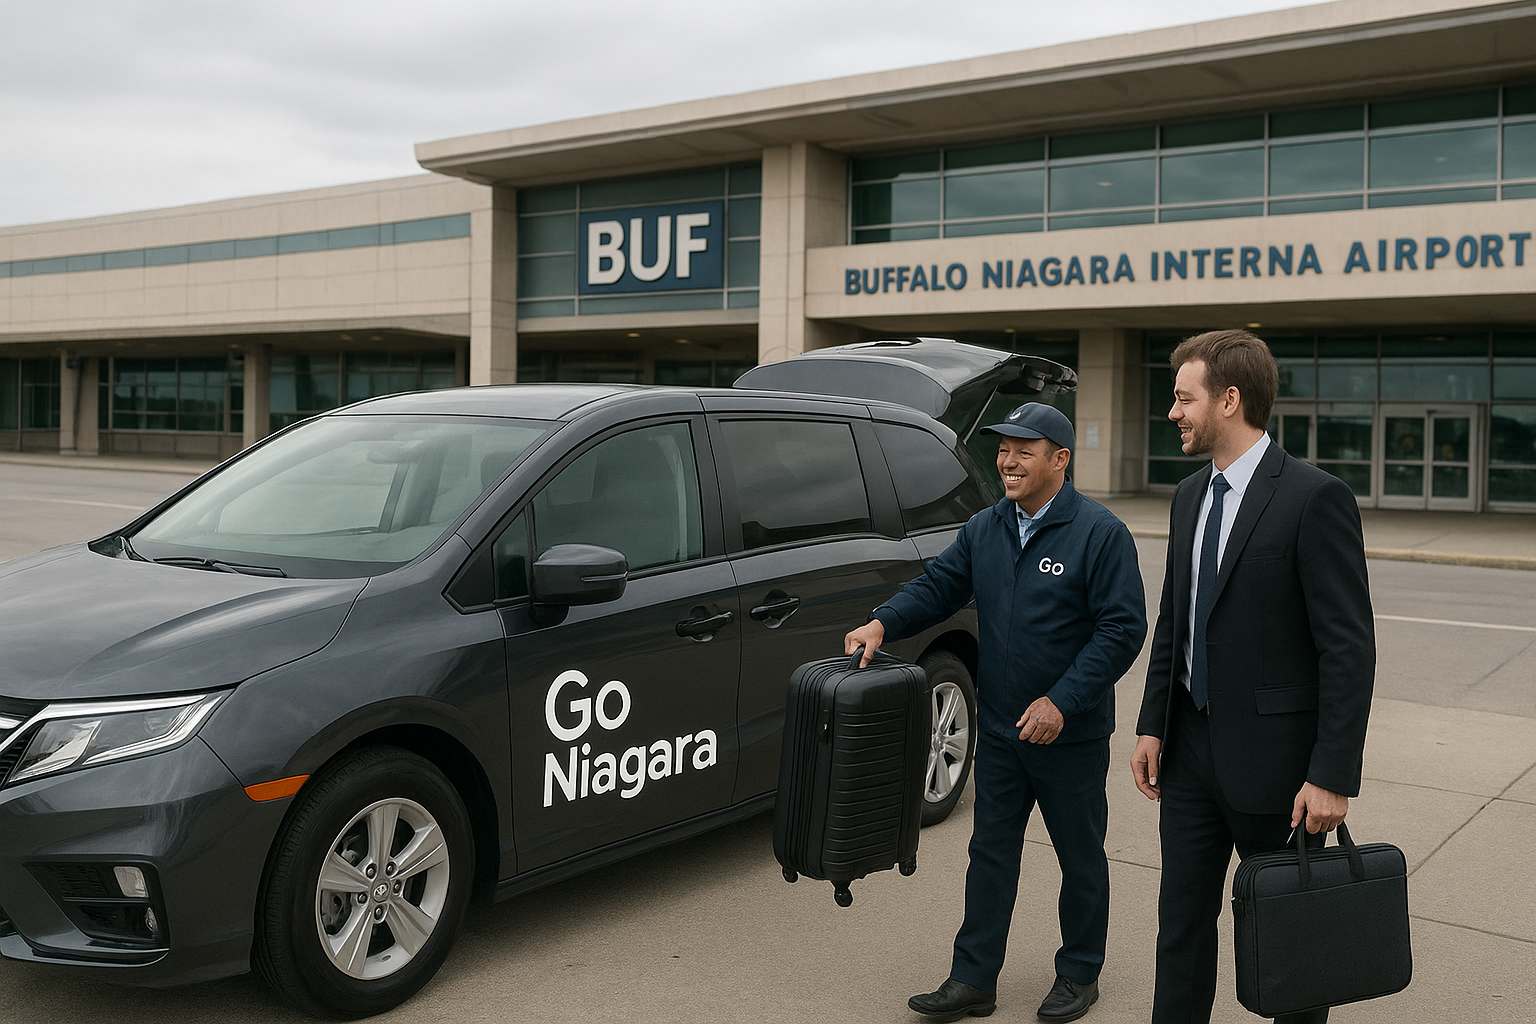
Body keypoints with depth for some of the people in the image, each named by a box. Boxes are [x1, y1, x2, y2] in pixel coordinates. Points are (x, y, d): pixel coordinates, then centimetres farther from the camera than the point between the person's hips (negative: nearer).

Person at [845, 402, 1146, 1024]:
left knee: (1080, 858, 11)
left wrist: (1062, 702, -21)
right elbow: (937, 586, 7)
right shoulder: (983, 530, 6)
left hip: (1072, 735, -5)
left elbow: (1122, 629, -16)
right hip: (999, 730, 5)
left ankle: (1079, 974, 29)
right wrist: (882, 624, -12)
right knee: (990, 853, 10)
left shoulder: (1100, 534, -13)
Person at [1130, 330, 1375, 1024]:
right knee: (1182, 916, 13)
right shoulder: (1190, 496, 9)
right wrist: (1153, 725, 9)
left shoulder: (1315, 498, -15)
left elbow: (1349, 647, -16)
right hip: (1191, 751, 7)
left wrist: (1333, 776, -19)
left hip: (1274, 758, -6)